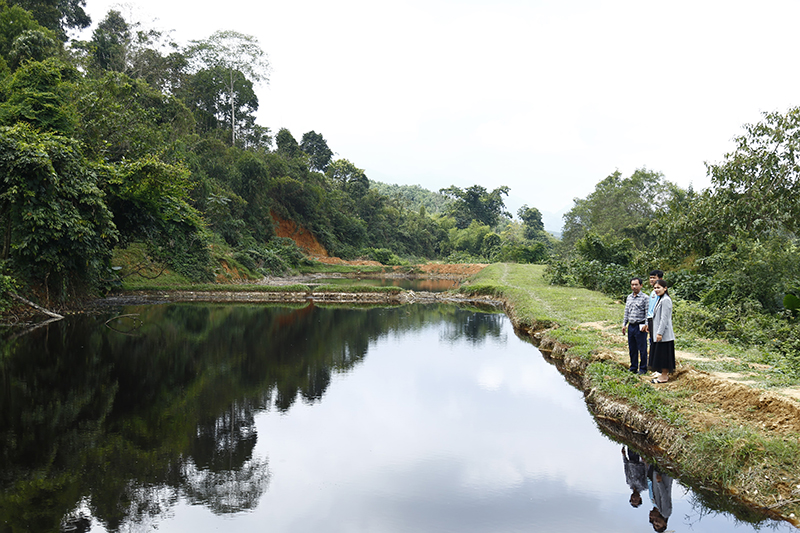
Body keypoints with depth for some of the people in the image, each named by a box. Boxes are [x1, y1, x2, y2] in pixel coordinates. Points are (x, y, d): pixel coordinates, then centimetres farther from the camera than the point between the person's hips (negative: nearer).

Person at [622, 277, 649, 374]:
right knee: (632, 348, 12)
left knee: (642, 349, 1)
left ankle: (643, 368, 11)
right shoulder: (629, 297, 12)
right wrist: (624, 324, 14)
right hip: (631, 326, 6)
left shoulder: (644, 298, -7)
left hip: (640, 326, -6)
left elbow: (647, 313, -9)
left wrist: (645, 325, -16)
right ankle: (633, 367, 23)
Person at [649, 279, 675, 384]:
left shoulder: (665, 300, -17)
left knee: (663, 354, -4)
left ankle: (664, 376, 3)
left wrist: (660, 333, -21)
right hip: (659, 332, 10)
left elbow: (664, 318, -20)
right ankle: (664, 374, 22)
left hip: (664, 333, -10)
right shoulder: (660, 299, 15)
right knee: (661, 354, 15)